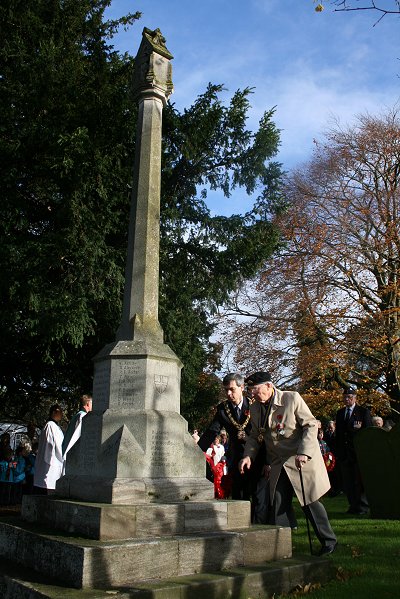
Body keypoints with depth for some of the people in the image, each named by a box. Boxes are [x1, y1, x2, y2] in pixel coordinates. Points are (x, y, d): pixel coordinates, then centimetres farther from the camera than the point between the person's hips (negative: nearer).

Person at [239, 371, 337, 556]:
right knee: (277, 505, 2)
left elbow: (311, 425, -13)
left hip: (301, 460, -5)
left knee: (309, 501, 1)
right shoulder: (255, 408, 3)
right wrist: (248, 455, -5)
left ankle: (329, 541, 19)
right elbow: (255, 436, 13)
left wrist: (303, 453, -24)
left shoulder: (292, 398, -14)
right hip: (277, 464, 5)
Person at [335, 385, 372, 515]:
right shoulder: (340, 413, 15)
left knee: (360, 480, -1)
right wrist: (338, 451, 10)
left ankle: (362, 506, 8)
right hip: (344, 454, 5)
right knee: (347, 482, 7)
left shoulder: (364, 412, 0)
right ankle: (353, 505, 16)